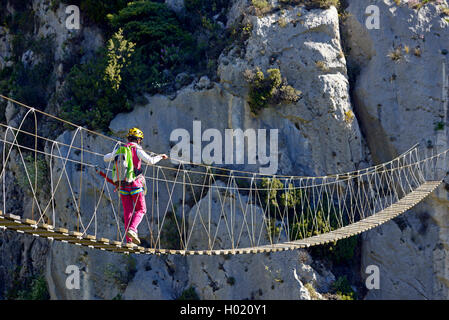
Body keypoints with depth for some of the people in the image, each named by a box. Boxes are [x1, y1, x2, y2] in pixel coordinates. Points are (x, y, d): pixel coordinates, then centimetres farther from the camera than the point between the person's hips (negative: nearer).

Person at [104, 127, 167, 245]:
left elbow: (106, 158, 16)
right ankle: (132, 229, -14)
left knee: (127, 211, 9)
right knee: (141, 210, 9)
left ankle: (129, 239, 4)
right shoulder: (137, 150, -7)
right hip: (135, 184, -4)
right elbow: (150, 161, -18)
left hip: (123, 186, 4)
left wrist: (114, 154, 33)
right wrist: (160, 156, 0)